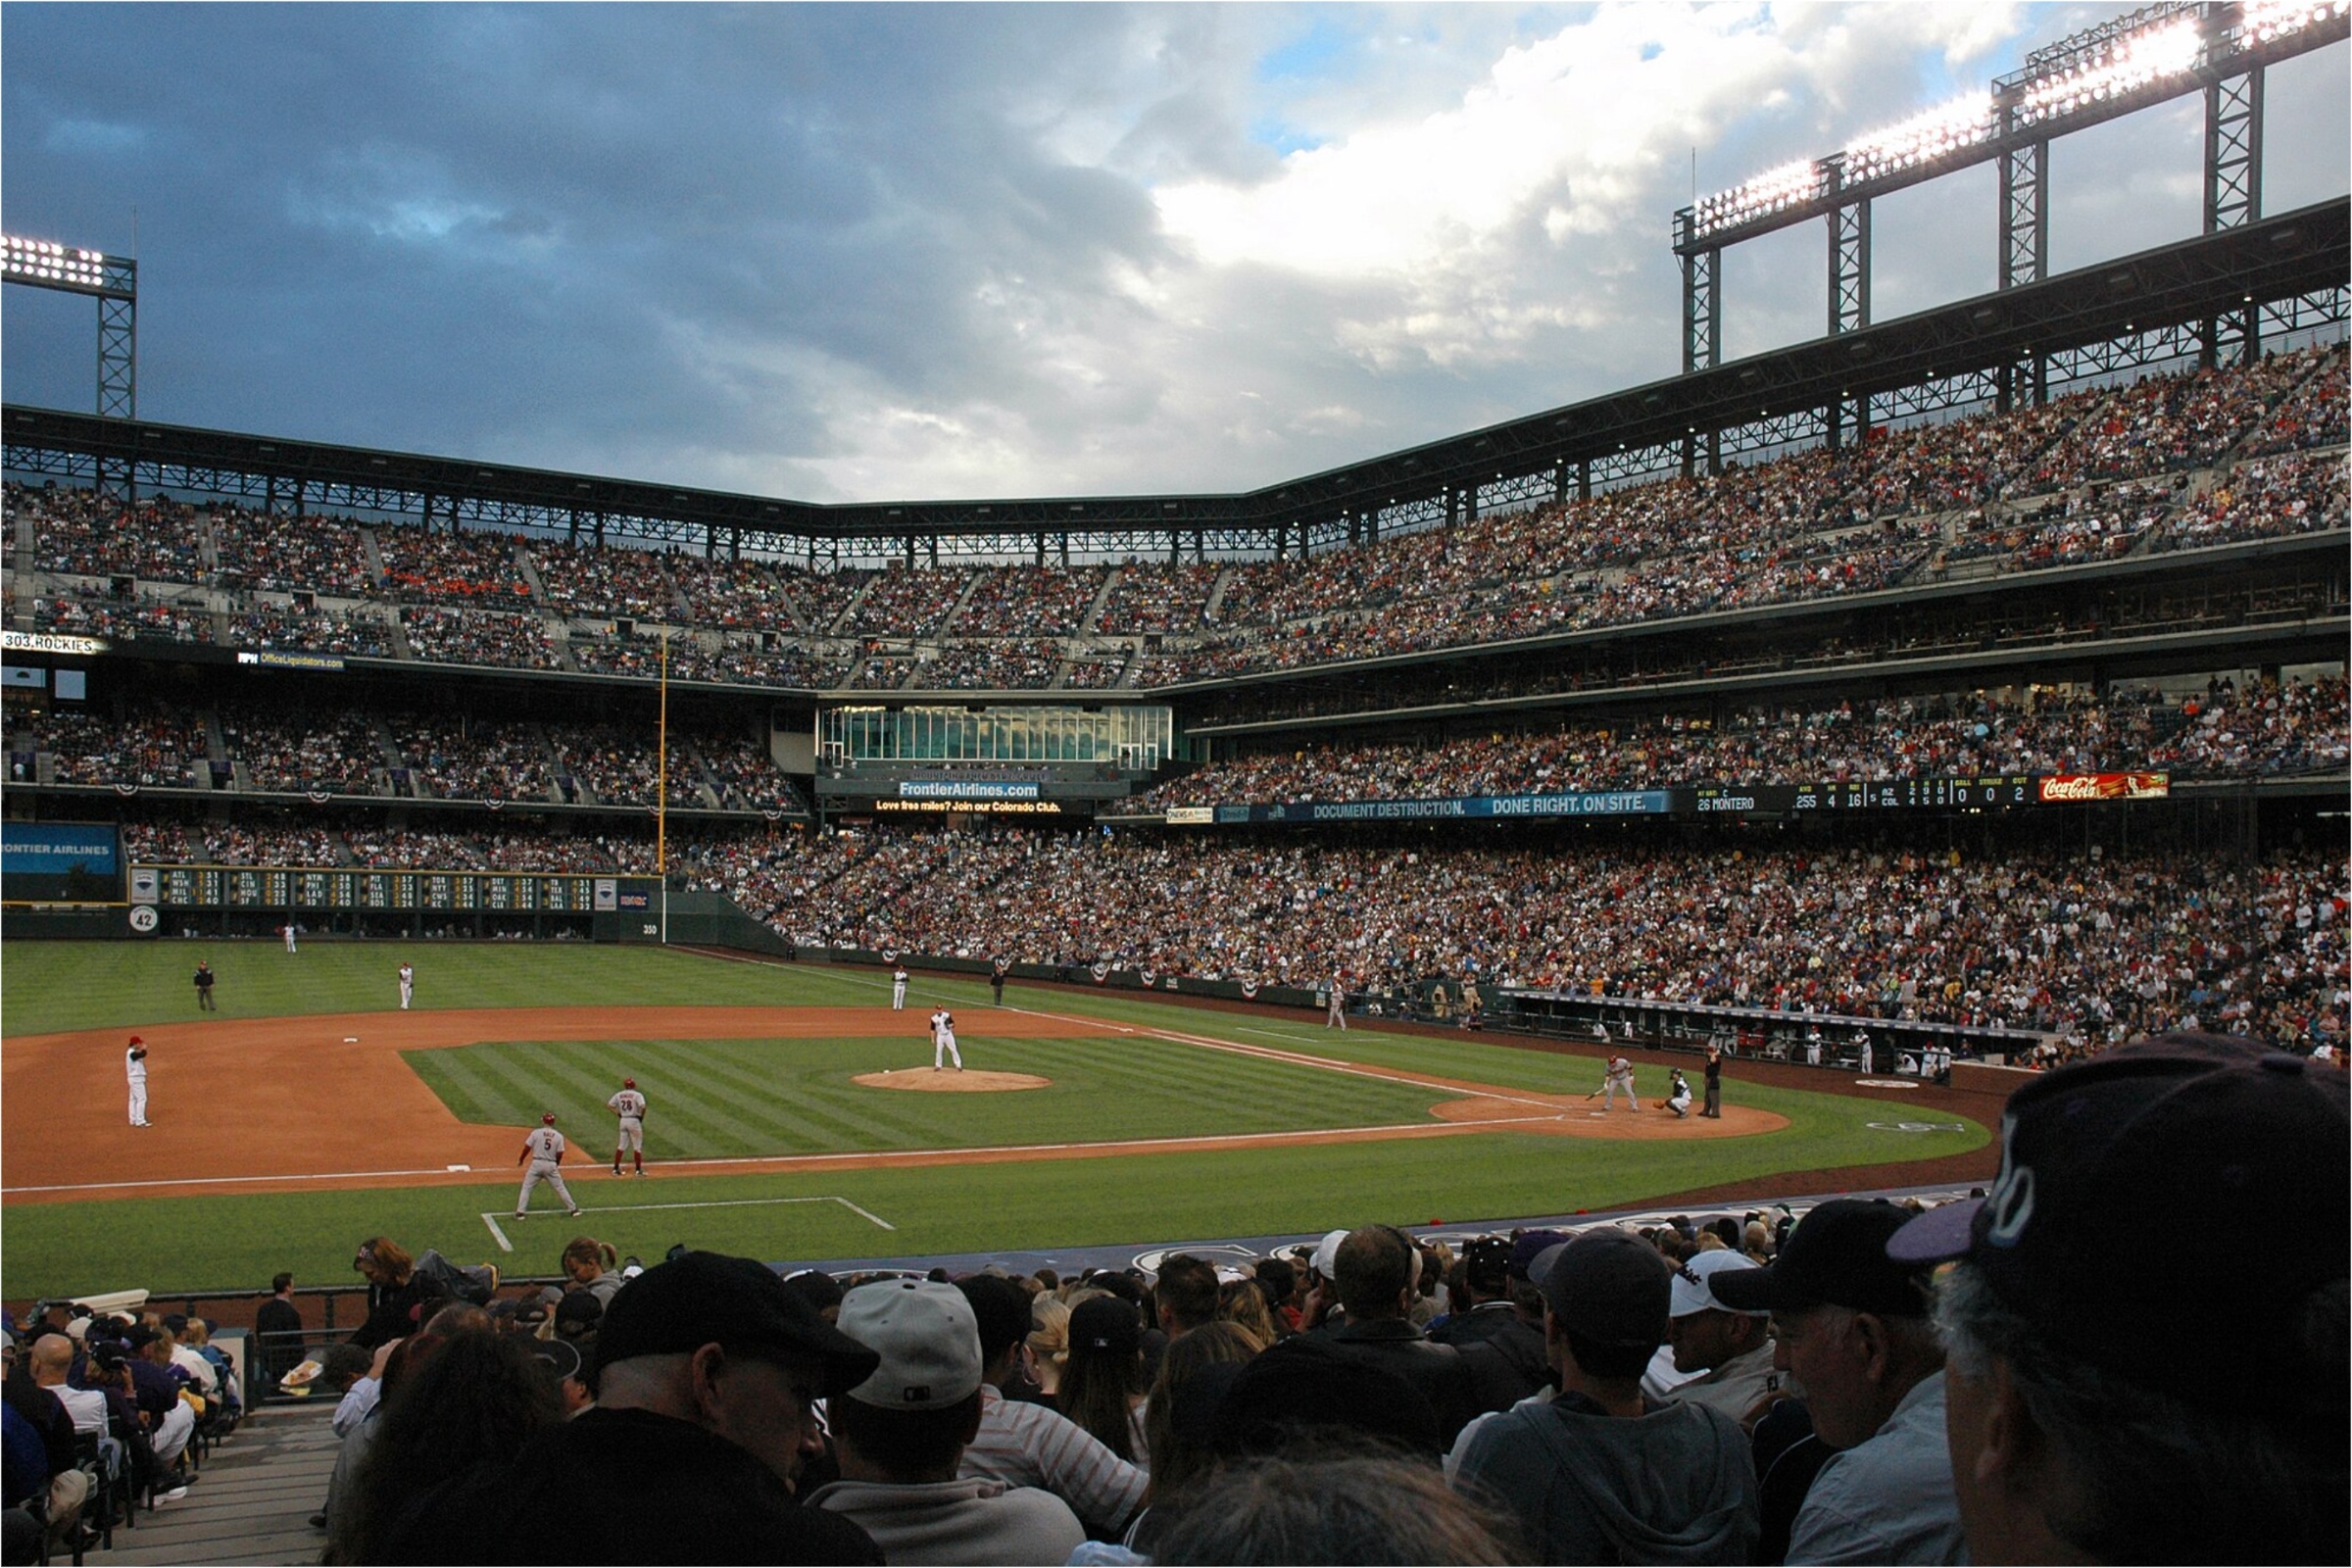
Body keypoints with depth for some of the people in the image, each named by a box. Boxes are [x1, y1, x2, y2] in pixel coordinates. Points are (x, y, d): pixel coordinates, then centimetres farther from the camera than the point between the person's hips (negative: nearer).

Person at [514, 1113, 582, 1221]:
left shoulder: (536, 1133, -5)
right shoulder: (559, 1136, -1)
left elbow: (527, 1147, -5)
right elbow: (559, 1153, -2)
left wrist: (521, 1160, 11)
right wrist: (556, 1165, 16)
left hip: (536, 1163, -1)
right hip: (551, 1165, 1)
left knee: (526, 1187, 11)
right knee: (560, 1187, 12)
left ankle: (520, 1212, 4)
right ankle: (573, 1209, 14)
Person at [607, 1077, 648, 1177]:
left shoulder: (619, 1095, 7)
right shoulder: (637, 1095, -8)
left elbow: (608, 1105, 7)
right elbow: (643, 1107, -22)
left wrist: (618, 1113, 9)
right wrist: (641, 1117, -7)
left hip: (623, 1120, 5)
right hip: (634, 1121, -5)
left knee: (621, 1145, 14)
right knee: (637, 1146, 3)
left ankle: (616, 1168, 14)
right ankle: (638, 1169, 5)